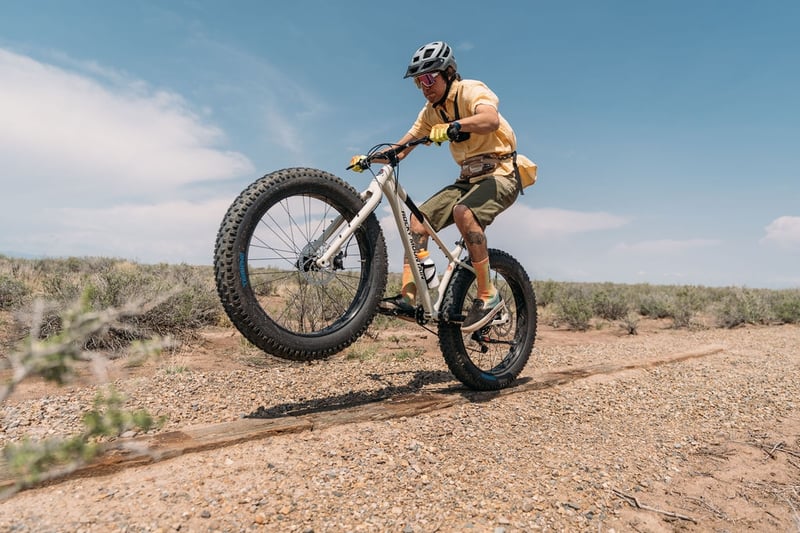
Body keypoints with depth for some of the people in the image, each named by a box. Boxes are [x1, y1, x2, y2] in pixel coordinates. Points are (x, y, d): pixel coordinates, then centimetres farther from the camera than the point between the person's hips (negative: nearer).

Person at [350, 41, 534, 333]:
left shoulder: (471, 90, -10)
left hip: (500, 174, -7)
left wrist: (454, 126, -49)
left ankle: (488, 295, -23)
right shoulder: (432, 111, 11)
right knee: (419, 216, -9)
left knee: (464, 212, -35)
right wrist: (367, 158, -7)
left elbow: (491, 120, -34)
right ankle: (408, 297, -11)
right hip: (469, 178, 7)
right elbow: (401, 149, 8)